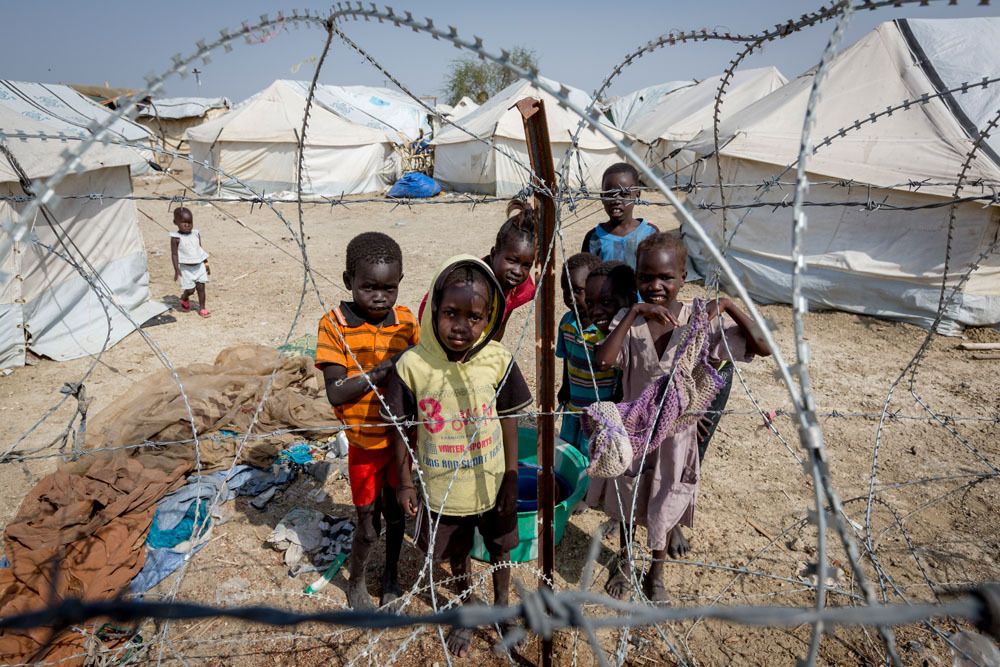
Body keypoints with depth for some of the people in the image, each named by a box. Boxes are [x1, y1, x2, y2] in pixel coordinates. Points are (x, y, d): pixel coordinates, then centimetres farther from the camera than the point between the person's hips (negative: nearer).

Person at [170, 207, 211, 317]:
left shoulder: (196, 234, 3)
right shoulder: (176, 238, -11)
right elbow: (174, 254, -11)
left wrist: (206, 264, 13)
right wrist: (176, 269, -18)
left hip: (199, 266, 4)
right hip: (186, 268, -4)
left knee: (201, 287, 2)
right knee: (190, 289, 0)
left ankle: (202, 307, 13)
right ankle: (184, 298, 33)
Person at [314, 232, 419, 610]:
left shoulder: (406, 321, -6)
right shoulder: (334, 325, -14)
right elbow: (336, 393, -21)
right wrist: (382, 369, -29)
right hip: (365, 443, -2)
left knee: (395, 512, 21)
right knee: (369, 524, 10)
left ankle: (391, 573, 47)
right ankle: (356, 582, 40)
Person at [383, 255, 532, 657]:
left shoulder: (498, 360, -17)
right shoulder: (412, 365, -20)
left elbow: (508, 420, -6)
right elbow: (403, 428, -8)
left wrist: (512, 477, -4)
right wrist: (405, 482, -3)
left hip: (491, 482, 1)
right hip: (441, 487, 0)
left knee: (499, 550, 24)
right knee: (457, 556, 24)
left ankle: (502, 605, 54)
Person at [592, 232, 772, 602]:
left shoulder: (700, 319, -14)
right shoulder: (628, 319, -14)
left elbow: (763, 346, -16)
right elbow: (603, 360, -32)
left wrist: (727, 305, -27)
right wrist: (635, 313, -33)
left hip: (677, 430, 0)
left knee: (666, 502, 17)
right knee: (627, 498, 19)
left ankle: (656, 573, 44)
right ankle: (624, 560, 48)